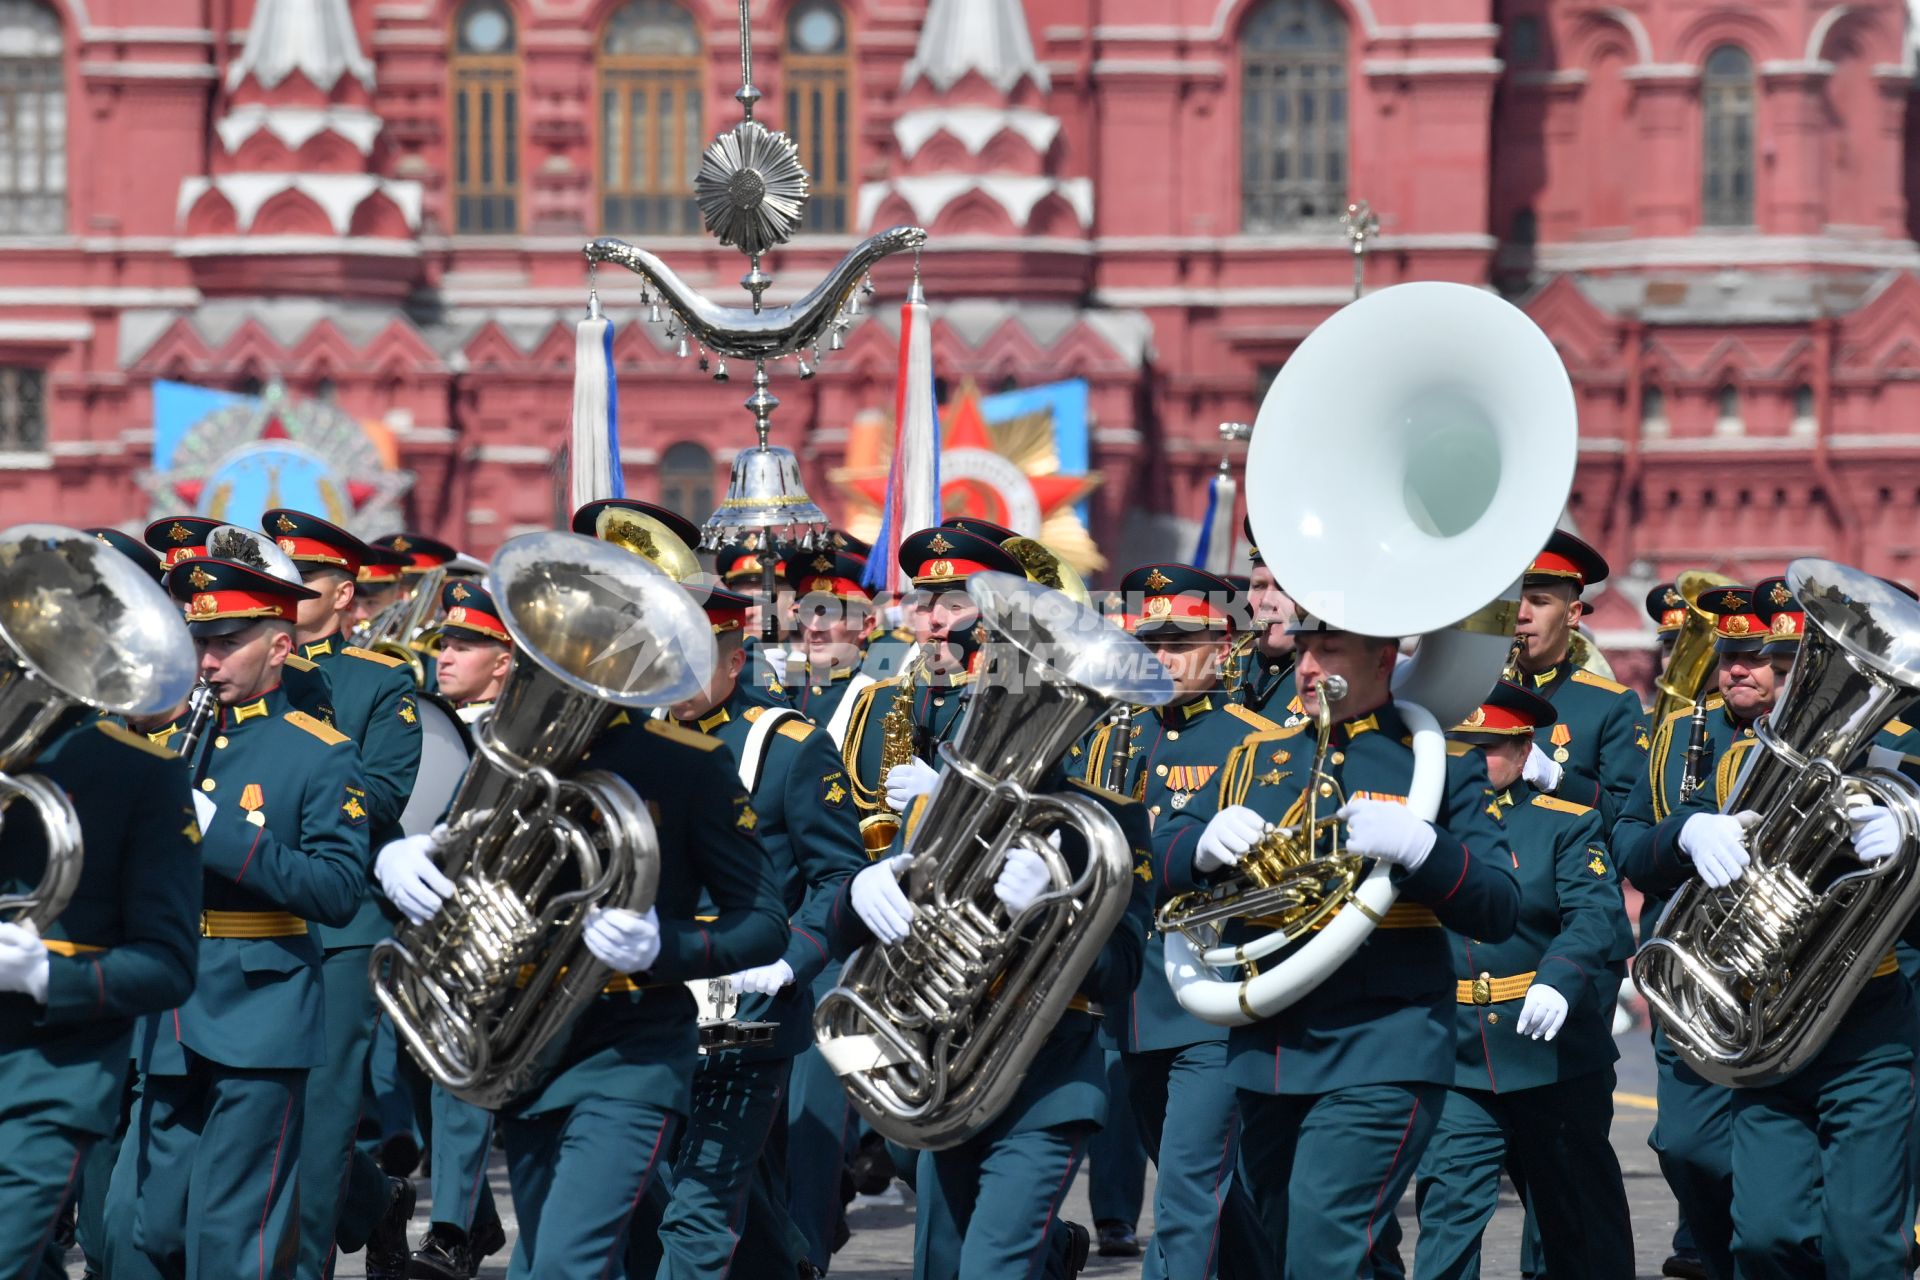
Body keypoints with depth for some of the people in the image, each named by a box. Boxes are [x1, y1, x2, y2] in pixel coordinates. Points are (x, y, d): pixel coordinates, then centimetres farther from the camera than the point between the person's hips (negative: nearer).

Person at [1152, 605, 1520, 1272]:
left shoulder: (1443, 765, 2)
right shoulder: (1257, 756, 16)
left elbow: (1499, 910, -6)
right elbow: (1165, 859, 11)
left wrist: (1419, 847, -24)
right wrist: (1205, 846, -13)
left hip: (1377, 1057, -6)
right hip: (1263, 1056, 6)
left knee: (1321, 1256, -18)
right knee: (1284, 1250, 14)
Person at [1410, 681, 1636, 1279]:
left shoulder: (1567, 826, -1)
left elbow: (1596, 916, -17)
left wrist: (1559, 981, -34)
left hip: (1556, 1055, -1)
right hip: (1454, 1065, 1)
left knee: (1580, 1215, 11)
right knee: (1448, 1207, -9)